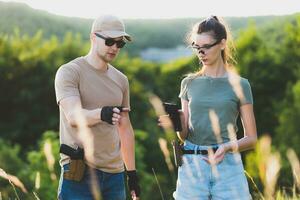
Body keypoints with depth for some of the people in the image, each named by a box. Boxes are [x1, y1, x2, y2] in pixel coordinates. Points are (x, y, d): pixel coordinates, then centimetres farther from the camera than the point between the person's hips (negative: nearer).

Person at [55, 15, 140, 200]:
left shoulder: (121, 80, 14)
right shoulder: (69, 72, -6)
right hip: (79, 172, -6)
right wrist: (101, 114, -41)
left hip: (115, 173, 6)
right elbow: (73, 116, -21)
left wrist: (132, 172, 18)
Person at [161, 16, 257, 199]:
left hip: (227, 166, -2)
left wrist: (228, 147, -16)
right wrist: (177, 122, -12)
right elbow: (184, 134, 9)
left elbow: (251, 139, 3)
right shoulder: (189, 83, 9)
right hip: (192, 165, 2)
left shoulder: (239, 84, 2)